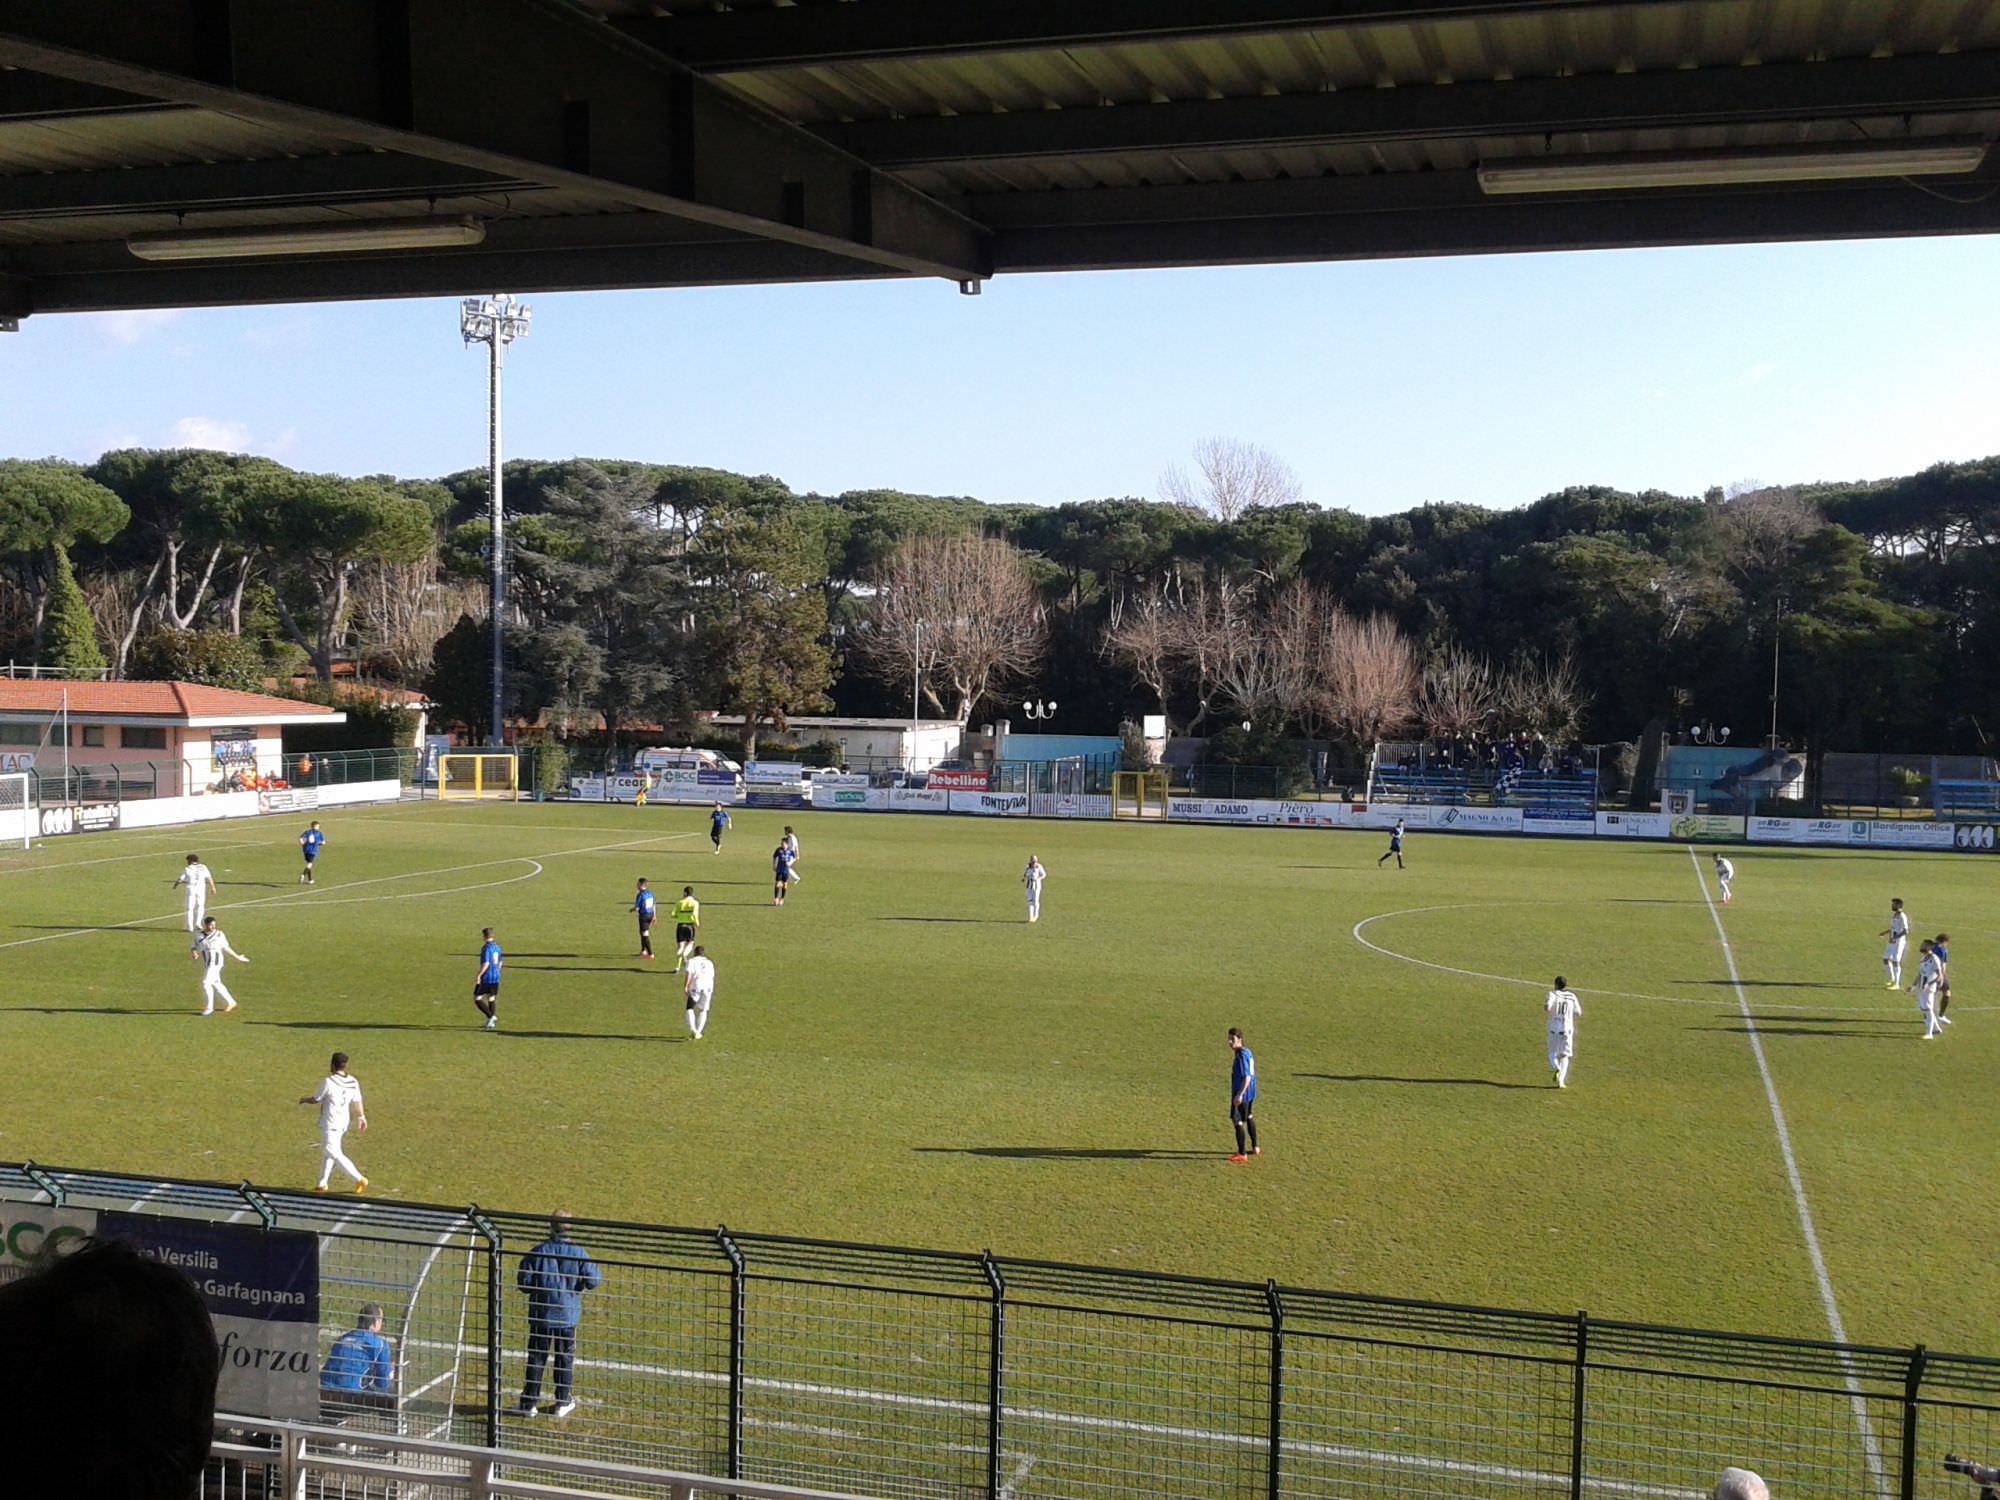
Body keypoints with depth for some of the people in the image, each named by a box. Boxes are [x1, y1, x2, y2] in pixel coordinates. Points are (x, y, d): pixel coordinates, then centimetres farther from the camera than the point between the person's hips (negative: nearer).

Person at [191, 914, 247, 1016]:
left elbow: (226, 948, 10)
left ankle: (209, 1007, 0)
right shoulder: (199, 937, 6)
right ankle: (230, 1003, 26)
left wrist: (237, 957, 14)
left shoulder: (219, 934, 1)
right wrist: (194, 954, -23)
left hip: (215, 963, -4)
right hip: (206, 964, 4)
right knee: (216, 984, 12)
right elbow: (193, 949, 1)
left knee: (206, 983, -12)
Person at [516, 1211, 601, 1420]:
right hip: (568, 1314, 0)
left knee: (536, 1358, 10)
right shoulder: (579, 1253, -11)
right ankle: (563, 1402, 19)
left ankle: (528, 1403, 13)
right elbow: (593, 1281, -7)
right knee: (565, 1358, 13)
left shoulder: (537, 1252, -11)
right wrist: (600, 1276, 15)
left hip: (540, 1314, 0)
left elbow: (524, 1284, -6)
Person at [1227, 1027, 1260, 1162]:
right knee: (1249, 1118, 24)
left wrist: (1239, 1094, -29)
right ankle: (1255, 1148, 36)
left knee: (1237, 1121, -6)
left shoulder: (1241, 1055, -21)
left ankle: (1242, 1154, -3)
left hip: (1242, 1093, -10)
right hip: (1250, 1092, 11)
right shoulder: (1247, 1051, 8)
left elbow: (1247, 1077, -26)